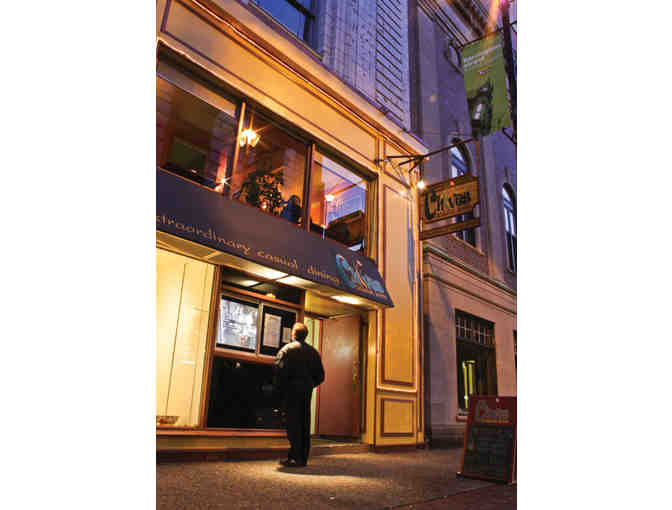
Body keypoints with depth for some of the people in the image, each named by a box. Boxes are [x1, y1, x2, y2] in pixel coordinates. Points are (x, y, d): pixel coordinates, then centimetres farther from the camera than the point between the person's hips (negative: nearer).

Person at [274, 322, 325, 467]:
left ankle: (296, 458, -2)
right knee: (305, 424, 10)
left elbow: (280, 369, -16)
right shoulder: (313, 351, 12)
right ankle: (303, 458, 14)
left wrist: (281, 387, -3)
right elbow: (320, 375, 10)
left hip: (292, 389, -5)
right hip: (307, 391, 5)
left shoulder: (287, 349, -3)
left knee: (293, 423, -2)